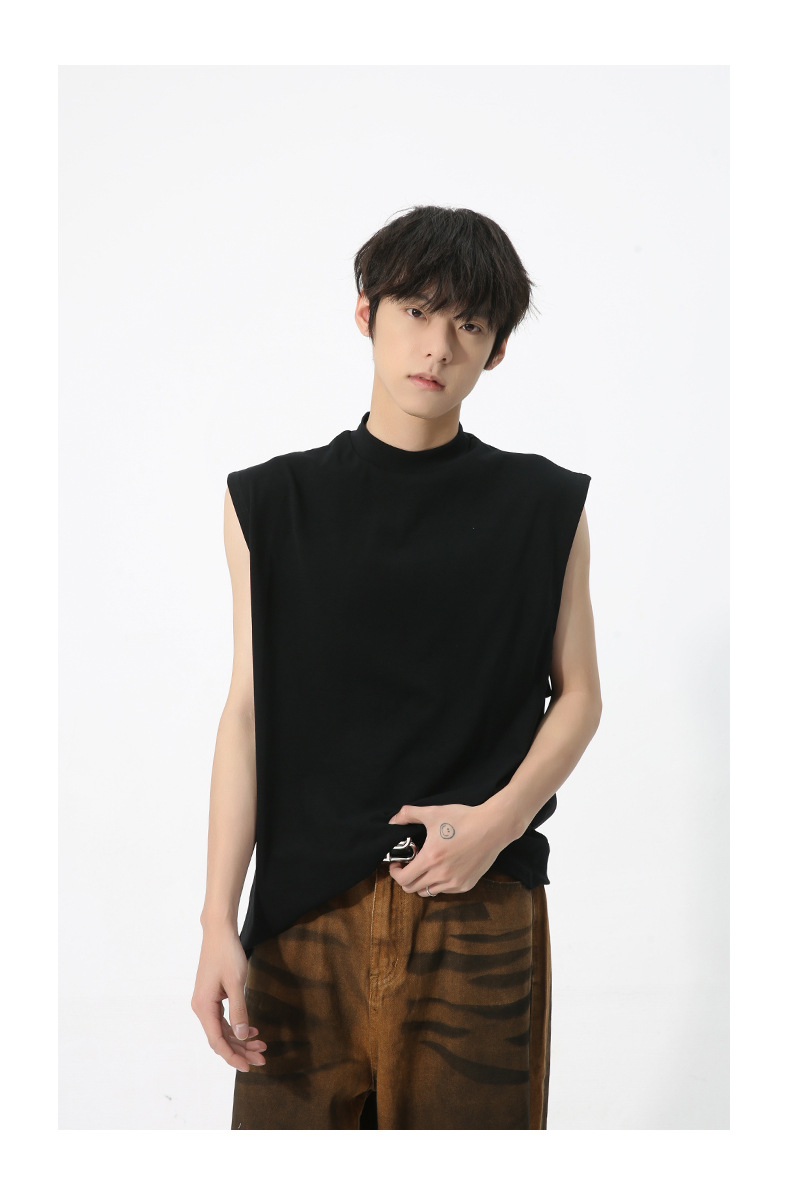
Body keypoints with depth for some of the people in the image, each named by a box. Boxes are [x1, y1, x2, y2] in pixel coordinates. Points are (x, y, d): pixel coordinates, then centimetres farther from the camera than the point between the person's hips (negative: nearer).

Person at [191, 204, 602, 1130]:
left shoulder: (546, 506, 5)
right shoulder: (273, 504, 5)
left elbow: (579, 696, 7)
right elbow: (248, 712, 2)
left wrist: (499, 819, -11)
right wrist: (219, 921, -3)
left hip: (481, 910, 0)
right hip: (306, 913, 0)